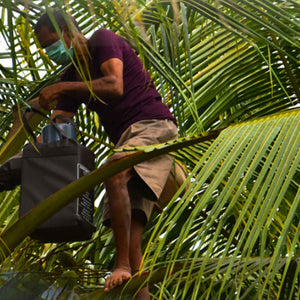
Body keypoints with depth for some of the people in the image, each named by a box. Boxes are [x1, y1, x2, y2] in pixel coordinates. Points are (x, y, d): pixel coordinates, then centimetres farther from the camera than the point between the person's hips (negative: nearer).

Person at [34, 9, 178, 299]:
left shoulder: (103, 40, -2)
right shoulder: (72, 74, 19)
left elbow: (115, 87, -21)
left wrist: (61, 88, -18)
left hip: (152, 125, -9)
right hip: (127, 138, 9)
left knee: (114, 174, -35)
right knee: (129, 226, -5)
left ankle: (123, 266, -36)